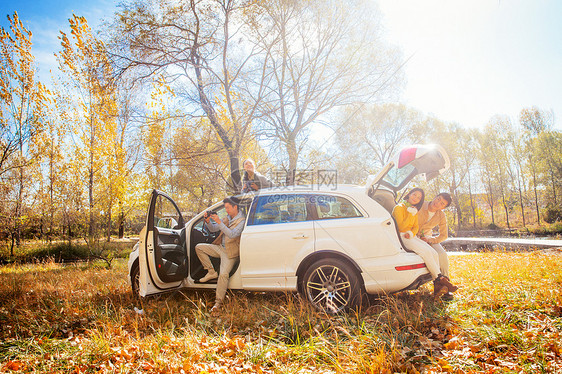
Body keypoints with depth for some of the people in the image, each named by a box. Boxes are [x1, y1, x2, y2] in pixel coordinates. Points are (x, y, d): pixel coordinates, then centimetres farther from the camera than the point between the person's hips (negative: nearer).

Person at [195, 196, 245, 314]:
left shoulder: (241, 221, -14)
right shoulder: (228, 218, 9)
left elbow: (232, 234, -29)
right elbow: (213, 229, 12)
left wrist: (219, 222, -34)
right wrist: (208, 221, -8)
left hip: (230, 252, -8)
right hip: (220, 247, 8)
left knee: (223, 274, -23)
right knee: (199, 247, -1)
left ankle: (218, 302, -12)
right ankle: (212, 272, 4)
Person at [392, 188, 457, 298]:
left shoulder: (415, 210, 19)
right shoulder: (399, 208, -5)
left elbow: (416, 226, 13)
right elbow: (401, 227, -12)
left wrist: (411, 233, -9)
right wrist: (411, 214, -14)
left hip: (411, 236, 8)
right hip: (401, 237, -7)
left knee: (434, 253, -15)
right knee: (425, 252, -27)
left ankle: (437, 285, -19)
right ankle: (440, 278, -18)